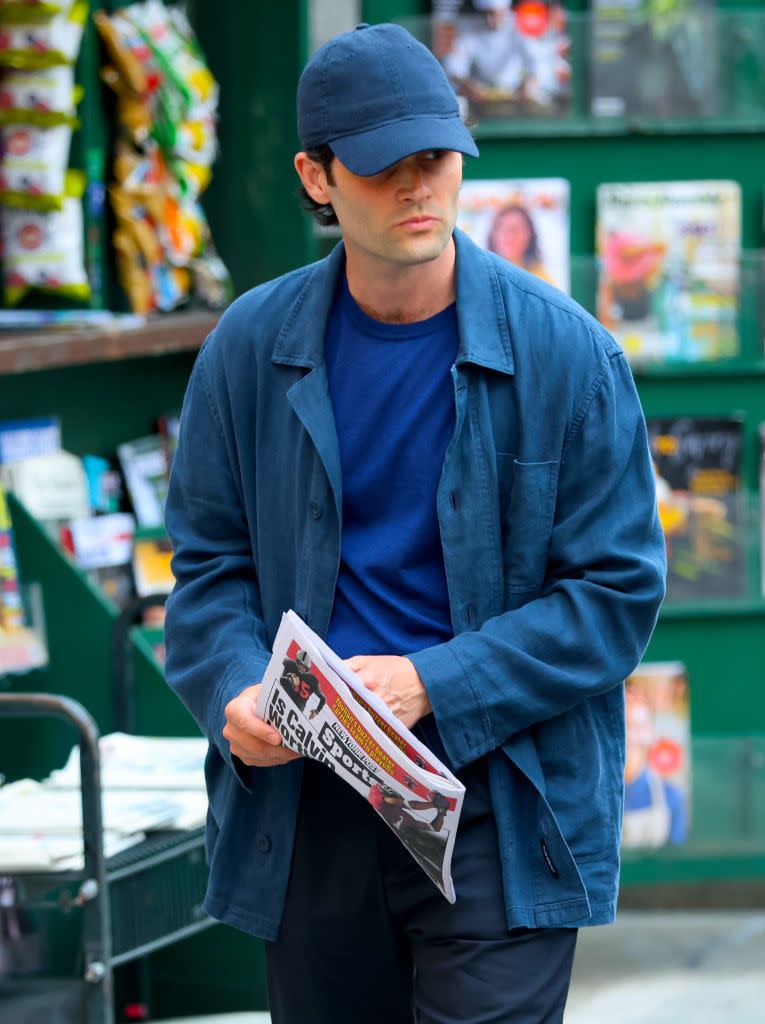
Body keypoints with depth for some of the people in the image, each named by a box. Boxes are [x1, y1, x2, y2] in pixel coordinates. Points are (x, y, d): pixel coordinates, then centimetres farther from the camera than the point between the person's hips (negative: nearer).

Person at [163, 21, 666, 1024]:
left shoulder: (564, 352, -6)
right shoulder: (251, 348, 3)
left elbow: (619, 586, -5)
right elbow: (211, 562, 9)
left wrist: (432, 684, -16)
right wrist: (235, 692, -13)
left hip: (501, 813, -3)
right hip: (305, 809, 3)